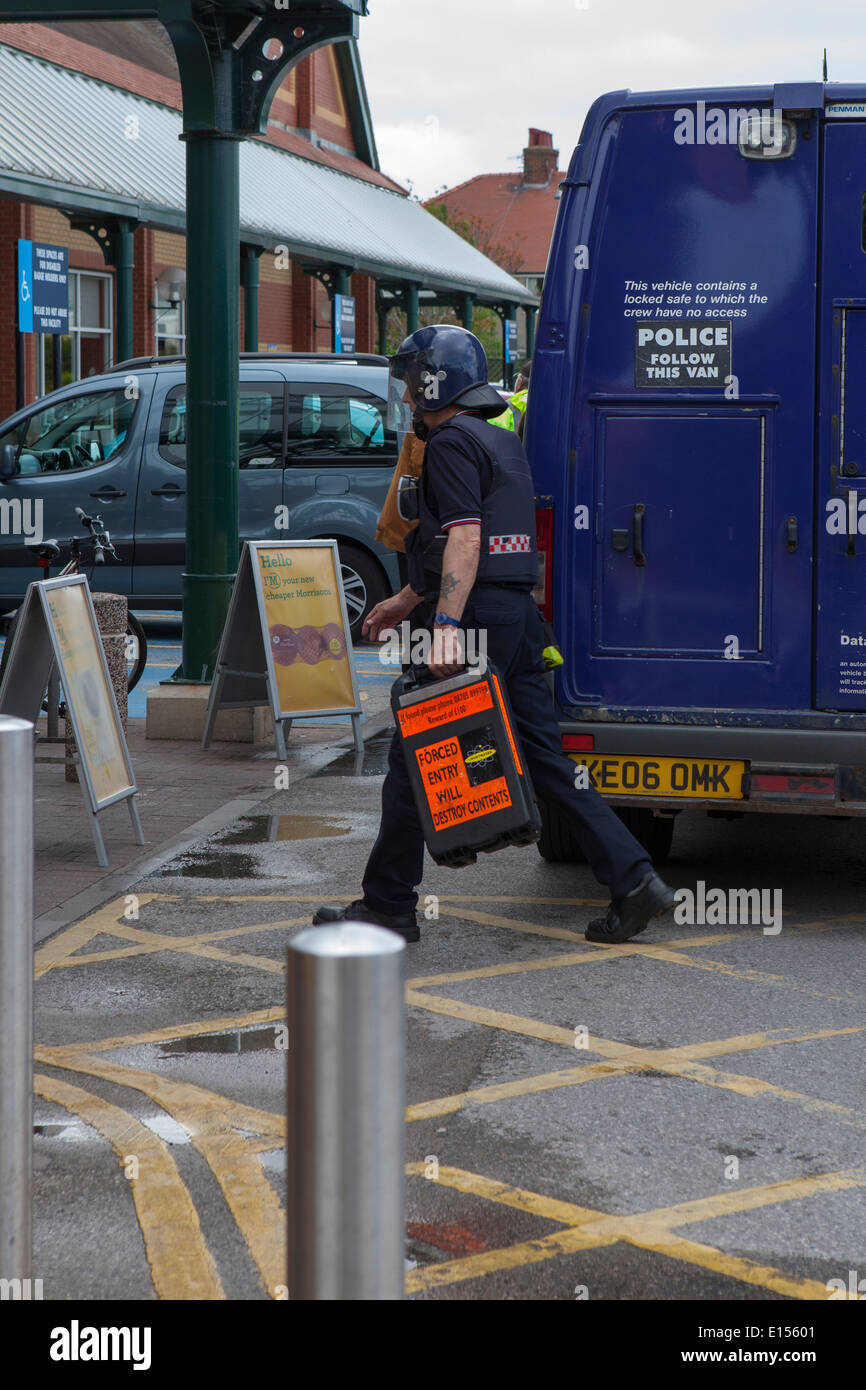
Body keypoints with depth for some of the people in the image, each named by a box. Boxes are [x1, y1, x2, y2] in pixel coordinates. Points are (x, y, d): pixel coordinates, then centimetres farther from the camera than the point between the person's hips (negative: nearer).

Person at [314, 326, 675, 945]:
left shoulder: (452, 441, -8)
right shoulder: (502, 441, 22)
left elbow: (465, 538, -20)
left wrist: (446, 624, -28)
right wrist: (408, 599, 36)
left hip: (478, 618, -9)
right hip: (519, 615, 9)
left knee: (413, 759, 1)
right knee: (545, 758, 8)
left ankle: (388, 906, 7)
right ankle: (634, 880, 0)